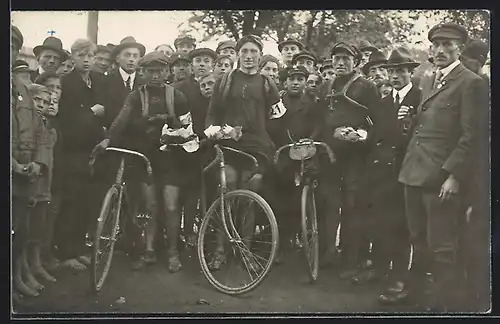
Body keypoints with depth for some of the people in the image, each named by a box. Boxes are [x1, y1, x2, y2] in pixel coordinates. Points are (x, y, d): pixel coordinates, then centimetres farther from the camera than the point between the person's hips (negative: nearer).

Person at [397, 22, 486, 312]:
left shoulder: (471, 83, -7)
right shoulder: (429, 81, 19)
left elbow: (470, 136, -13)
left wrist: (453, 176, -18)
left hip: (442, 178, -8)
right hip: (415, 173, 8)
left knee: (441, 247, -3)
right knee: (419, 242, 16)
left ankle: (446, 304, 10)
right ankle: (418, 294, 29)